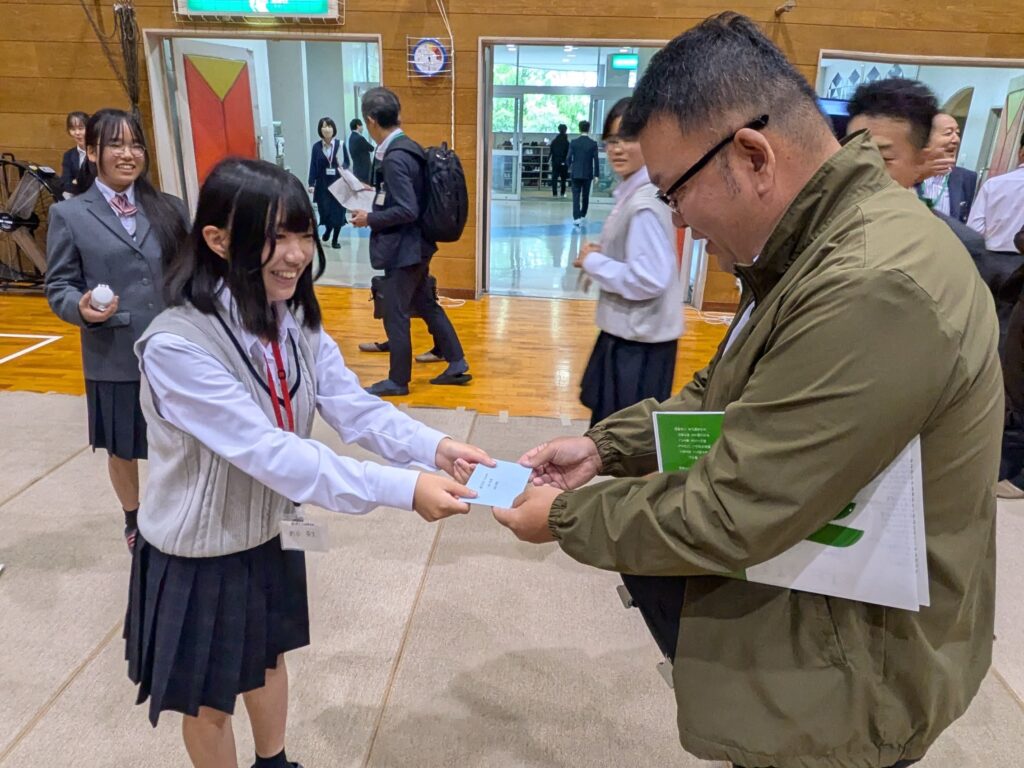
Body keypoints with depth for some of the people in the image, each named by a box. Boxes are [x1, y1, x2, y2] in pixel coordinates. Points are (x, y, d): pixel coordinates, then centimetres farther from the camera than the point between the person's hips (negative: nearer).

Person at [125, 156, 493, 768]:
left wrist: (433, 446, -32)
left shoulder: (297, 322, -7)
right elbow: (268, 451, -36)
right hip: (200, 551, -6)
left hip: (270, 532, 6)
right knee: (210, 699, 17)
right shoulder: (175, 346, -30)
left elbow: (354, 409, -14)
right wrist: (402, 489, -42)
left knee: (268, 659, 28)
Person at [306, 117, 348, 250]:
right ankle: (328, 230, 34)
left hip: (338, 184, 0)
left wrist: (342, 166, -19)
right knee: (325, 211, 0)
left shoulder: (340, 144, -1)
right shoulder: (316, 146, 1)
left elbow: (347, 163, 4)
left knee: (338, 211, 1)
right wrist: (311, 184, -7)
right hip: (323, 185, 1)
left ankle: (335, 239, 16)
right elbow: (313, 166, 0)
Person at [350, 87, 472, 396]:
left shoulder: (394, 158, -22)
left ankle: (398, 381, 17)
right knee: (427, 305, 18)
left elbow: (407, 211, -25)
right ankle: (457, 364, 25)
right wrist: (375, 205, 13)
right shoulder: (409, 147, 6)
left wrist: (370, 219, -15)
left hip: (403, 249, -9)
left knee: (395, 316, 3)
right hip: (416, 245, 9)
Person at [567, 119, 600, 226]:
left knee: (576, 196, 0)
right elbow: (596, 160, -5)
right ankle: (582, 216, 25)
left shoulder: (573, 142, -4)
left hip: (576, 173, 0)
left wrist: (570, 167, 17)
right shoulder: (593, 143, -4)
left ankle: (576, 218, -8)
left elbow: (569, 157, -3)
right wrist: (596, 174, 1)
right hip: (588, 174, 1)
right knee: (585, 196, 15)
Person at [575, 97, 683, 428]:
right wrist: (600, 256, 2)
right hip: (627, 331, 10)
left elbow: (649, 279, -26)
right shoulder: (631, 193, 8)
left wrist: (593, 262, -15)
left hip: (640, 340, -10)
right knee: (609, 423, 21)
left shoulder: (645, 203, -21)